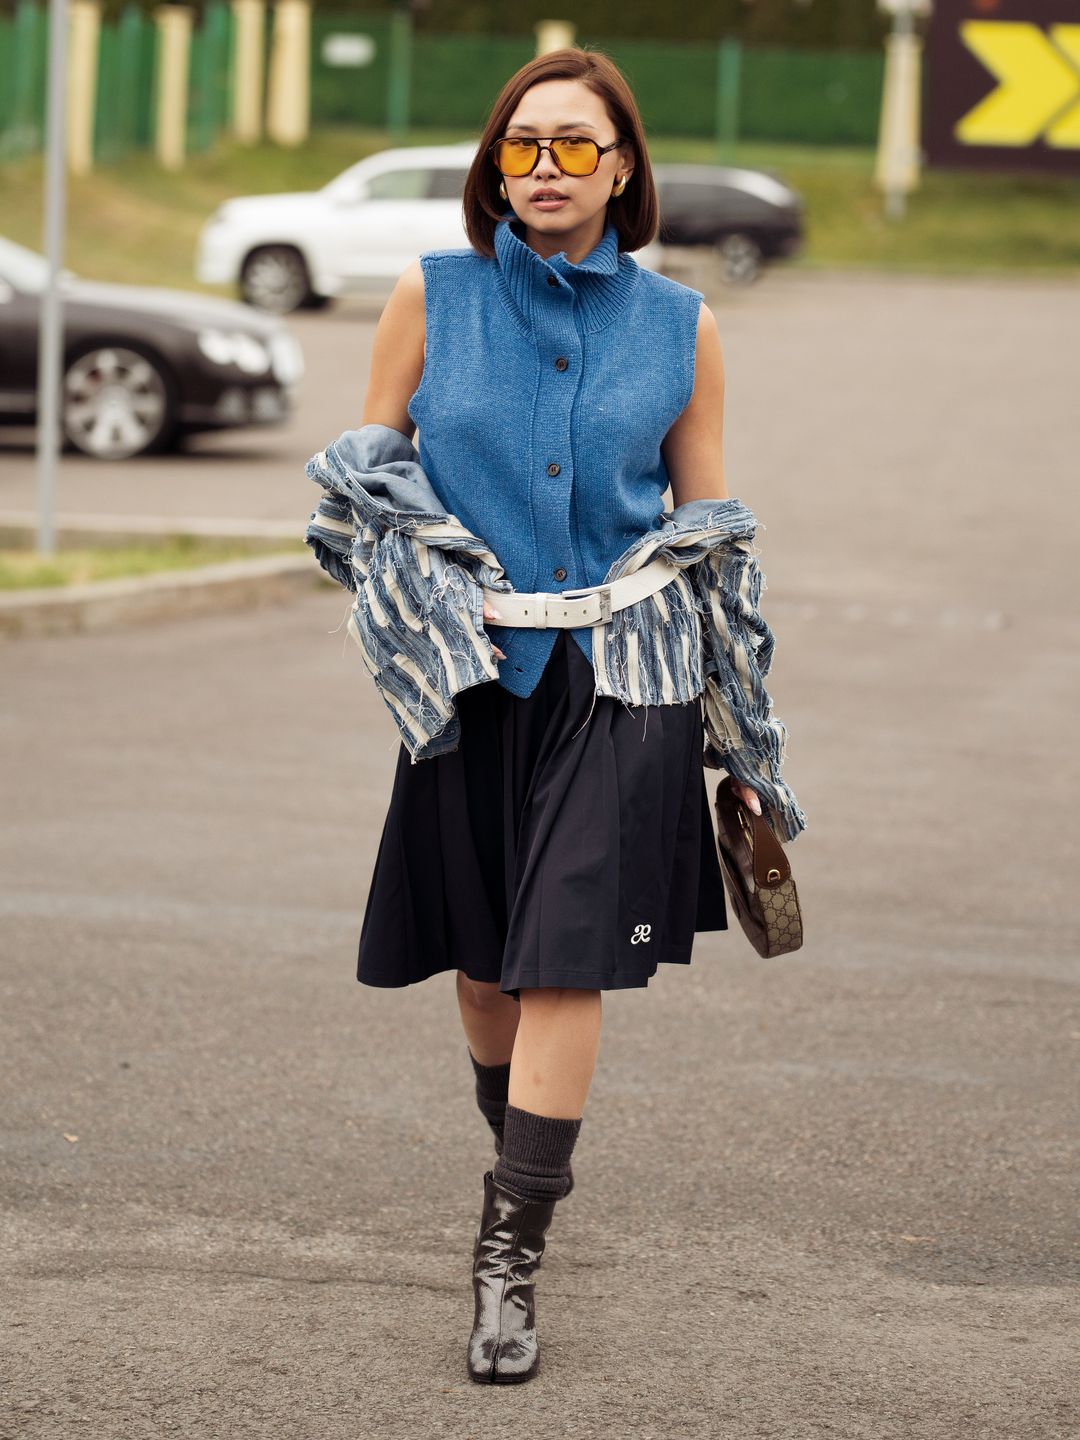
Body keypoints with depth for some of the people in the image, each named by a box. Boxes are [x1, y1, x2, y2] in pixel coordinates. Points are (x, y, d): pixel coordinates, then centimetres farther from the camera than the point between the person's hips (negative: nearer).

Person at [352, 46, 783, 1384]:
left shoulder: (677, 327, 3)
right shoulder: (434, 296, 2)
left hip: (620, 677, -1)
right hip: (472, 671, 1)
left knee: (566, 960, -10)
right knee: (484, 962, 11)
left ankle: (510, 1252, -8)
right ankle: (525, 1155, 38)